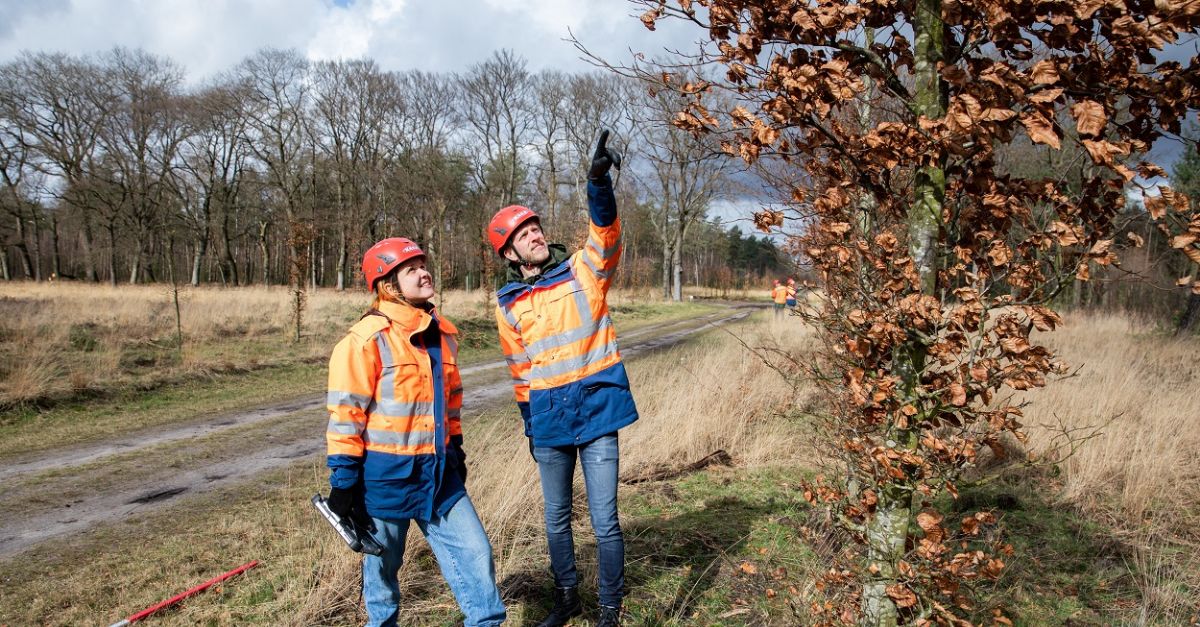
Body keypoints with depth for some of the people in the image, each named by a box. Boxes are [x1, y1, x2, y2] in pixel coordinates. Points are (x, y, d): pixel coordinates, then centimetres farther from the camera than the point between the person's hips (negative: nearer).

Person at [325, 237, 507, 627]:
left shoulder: (443, 333, 7)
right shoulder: (367, 339, -16)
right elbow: (345, 413, -14)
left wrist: (455, 449, 21)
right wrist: (344, 479, -13)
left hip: (438, 471, 6)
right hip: (385, 474, -5)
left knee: (475, 551, 5)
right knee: (383, 561, 14)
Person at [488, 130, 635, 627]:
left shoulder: (583, 271, -1)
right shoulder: (508, 304, 5)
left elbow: (604, 232, -21)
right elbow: (520, 371, 13)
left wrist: (599, 180, -37)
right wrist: (529, 426, 15)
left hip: (597, 416, -3)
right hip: (549, 425, 3)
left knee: (604, 522, 0)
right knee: (556, 520, 17)